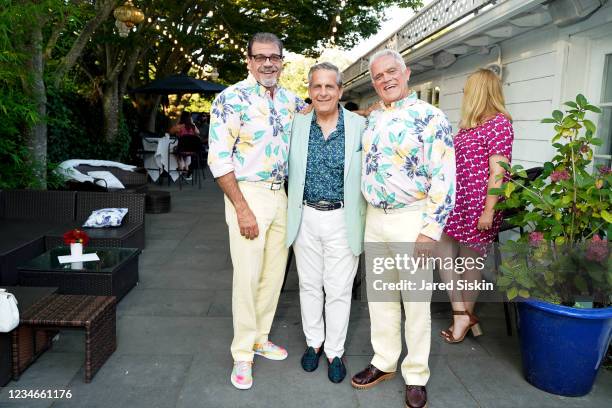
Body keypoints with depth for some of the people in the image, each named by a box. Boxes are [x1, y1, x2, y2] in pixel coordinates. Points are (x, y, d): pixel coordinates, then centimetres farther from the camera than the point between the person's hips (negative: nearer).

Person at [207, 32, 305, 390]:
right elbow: (219, 158, -14)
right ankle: (243, 354, 16)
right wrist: (242, 209, -18)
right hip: (247, 194, -6)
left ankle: (260, 337, 31)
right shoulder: (231, 98, -11)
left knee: (275, 273, 13)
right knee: (247, 276, -2)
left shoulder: (290, 100, 8)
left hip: (281, 195, 6)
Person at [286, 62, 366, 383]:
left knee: (338, 290, 7)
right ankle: (313, 341, 36)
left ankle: (335, 351, 27)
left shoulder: (359, 126, -4)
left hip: (343, 220, -2)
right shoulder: (297, 124, 2)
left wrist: (362, 223, -5)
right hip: (305, 218, 3)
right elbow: (289, 169, 11)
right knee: (309, 285, 15)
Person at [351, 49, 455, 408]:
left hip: (411, 220, -6)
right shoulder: (372, 119, 11)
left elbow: (444, 178, -15)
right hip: (374, 218, 6)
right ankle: (384, 362, 31)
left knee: (415, 299, 5)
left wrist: (430, 230, -19)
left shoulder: (429, 117, -10)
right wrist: (363, 214, 15)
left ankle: (417, 375, 22)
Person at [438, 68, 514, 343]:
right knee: (445, 255, 4)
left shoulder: (499, 123, -10)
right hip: (455, 202, 8)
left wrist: (488, 211, -18)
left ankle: (465, 314, 21)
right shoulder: (468, 125, 13)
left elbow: (497, 171, -15)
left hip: (477, 206, -8)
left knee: (470, 259, 4)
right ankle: (462, 315, 12)